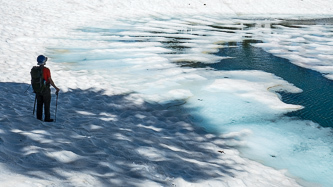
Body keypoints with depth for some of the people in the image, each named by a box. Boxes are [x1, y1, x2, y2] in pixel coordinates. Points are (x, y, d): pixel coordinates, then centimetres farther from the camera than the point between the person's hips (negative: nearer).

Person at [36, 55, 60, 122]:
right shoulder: (46, 70, -18)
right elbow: (50, 80, -16)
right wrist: (56, 88, -5)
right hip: (45, 90, -5)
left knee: (39, 104, 14)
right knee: (47, 104, 6)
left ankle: (39, 118, 20)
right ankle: (47, 118, 12)